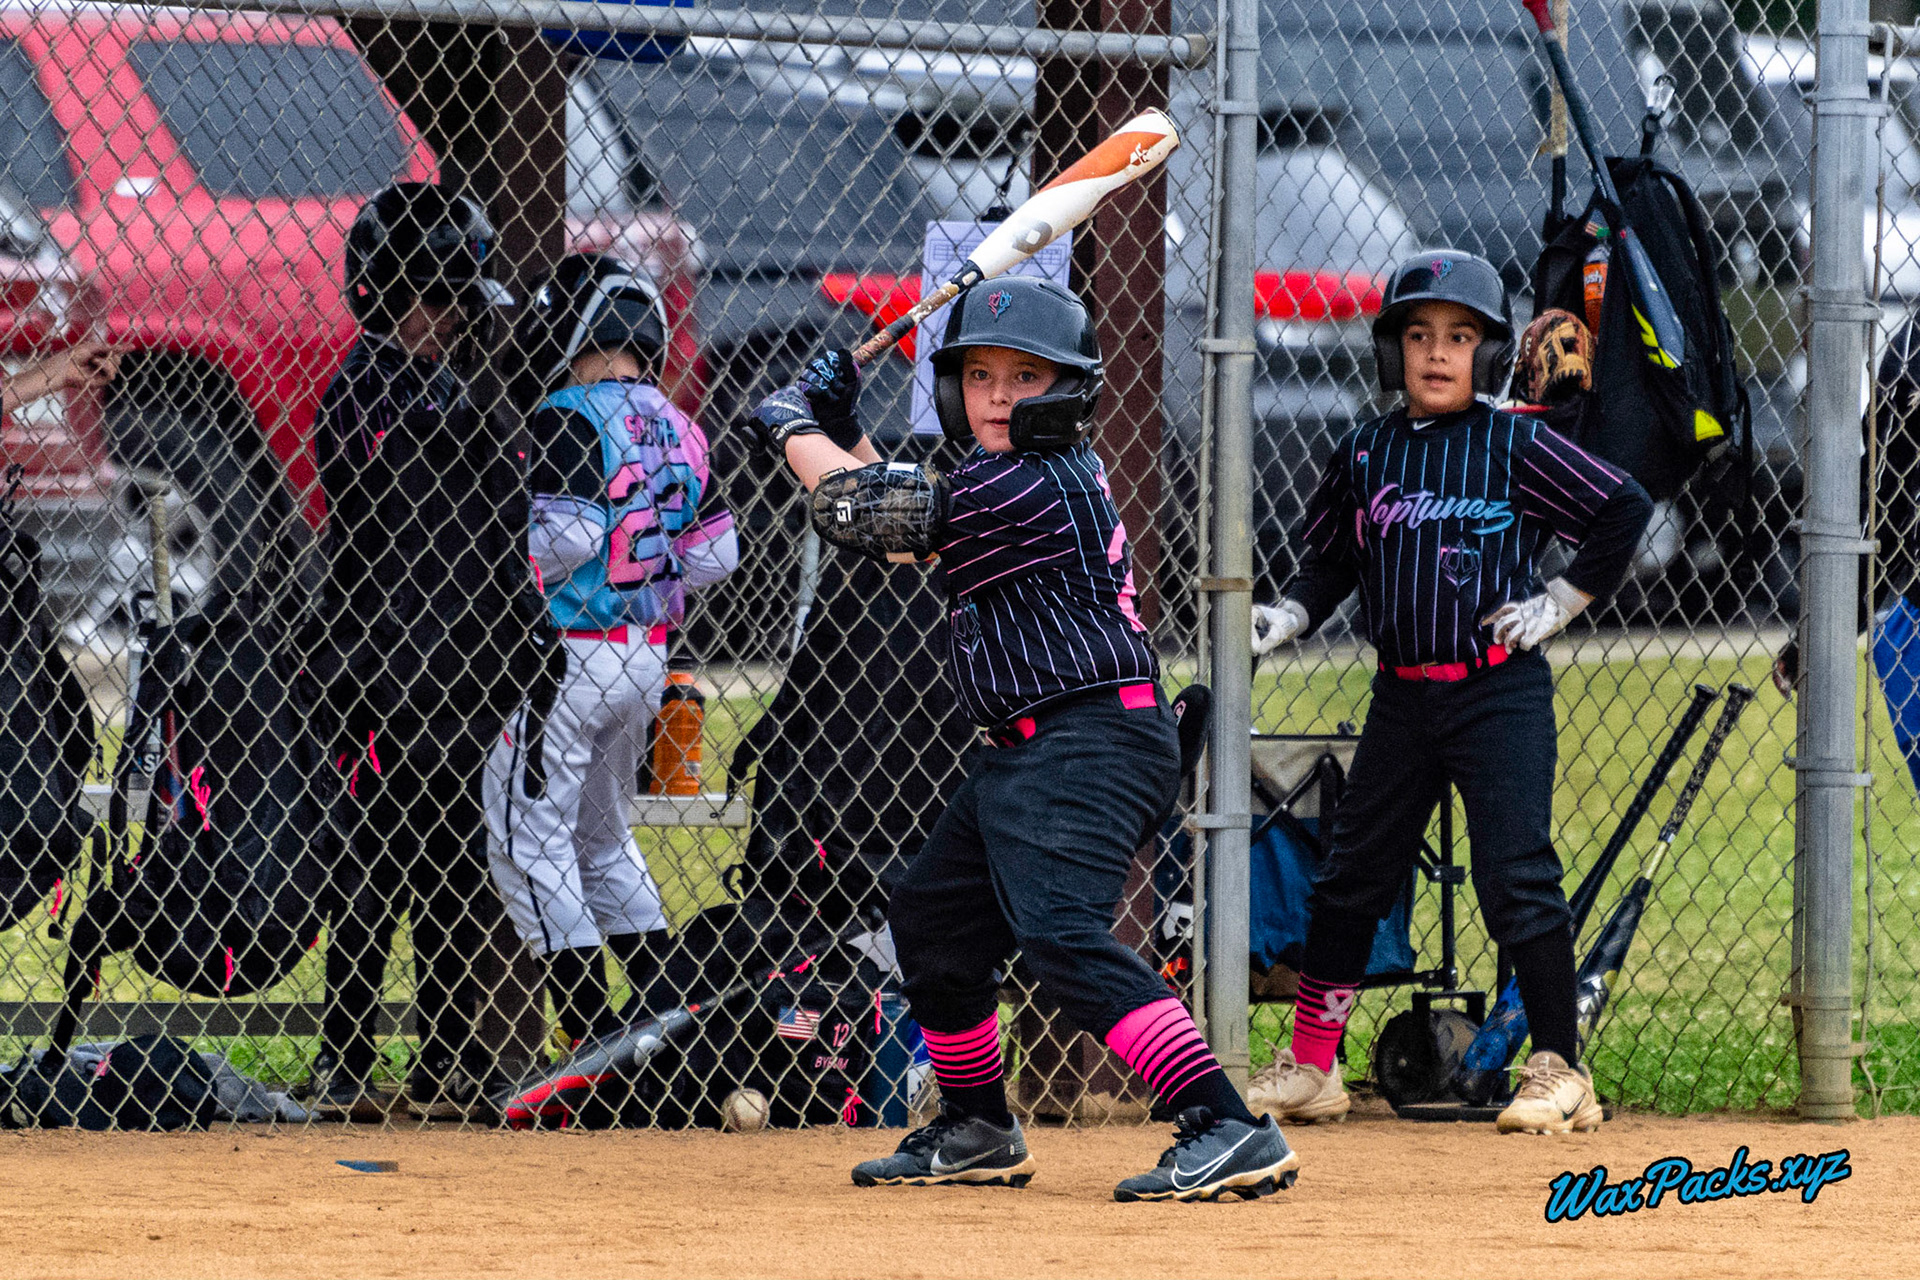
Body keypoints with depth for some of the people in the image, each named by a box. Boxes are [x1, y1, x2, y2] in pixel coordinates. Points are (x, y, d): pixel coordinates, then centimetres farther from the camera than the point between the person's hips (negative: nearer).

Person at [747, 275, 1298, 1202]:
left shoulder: (1021, 489, -18)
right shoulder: (1042, 472, 12)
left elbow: (869, 513, -10)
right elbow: (910, 523, 26)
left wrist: (795, 431, 6)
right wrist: (842, 432, 19)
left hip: (1088, 745, -11)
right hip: (1025, 749, 11)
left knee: (1061, 935, -25)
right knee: (933, 917, 22)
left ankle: (1227, 1130, -33)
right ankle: (978, 1133, 37)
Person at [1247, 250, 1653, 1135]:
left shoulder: (1516, 447, -4)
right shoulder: (1366, 455, 7)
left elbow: (1625, 511, -1)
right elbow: (1332, 559, 17)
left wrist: (1563, 602, -3)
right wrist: (1287, 616, 1)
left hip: (1502, 691, -4)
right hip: (1403, 695, 4)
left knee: (1517, 879, -9)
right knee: (1350, 878, 8)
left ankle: (1560, 1070, 0)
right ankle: (1309, 1068, 17)